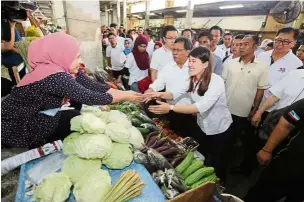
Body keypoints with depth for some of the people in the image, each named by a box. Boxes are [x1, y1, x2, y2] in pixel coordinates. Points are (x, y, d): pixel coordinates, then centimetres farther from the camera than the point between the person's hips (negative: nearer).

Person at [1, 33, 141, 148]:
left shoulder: (63, 69, -7)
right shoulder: (55, 76, -32)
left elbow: (92, 85, -10)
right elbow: (88, 97, -30)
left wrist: (122, 92, -13)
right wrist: (123, 97, -21)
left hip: (33, 117, 8)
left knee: (77, 101, -2)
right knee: (75, 118, -14)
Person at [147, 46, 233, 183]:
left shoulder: (216, 81, -28)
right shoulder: (192, 79, -4)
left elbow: (202, 106, -39)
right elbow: (176, 93, -6)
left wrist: (170, 108, -44)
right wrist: (160, 94, -26)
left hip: (221, 130, -6)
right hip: (202, 127, 6)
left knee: (217, 166, 16)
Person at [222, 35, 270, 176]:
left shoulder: (262, 67, -6)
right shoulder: (230, 64, -1)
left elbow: (260, 90, -4)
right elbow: (222, 84, 4)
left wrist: (255, 110, -5)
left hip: (246, 112, -2)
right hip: (226, 109, 3)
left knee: (246, 141, 15)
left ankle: (246, 165, 38)